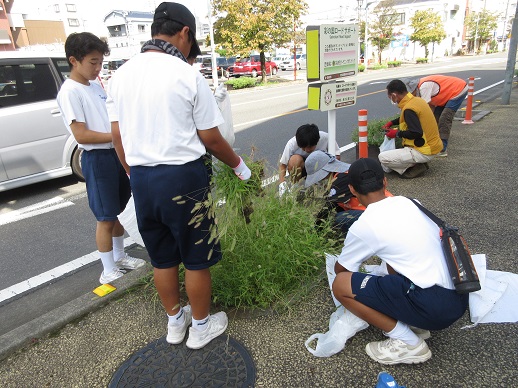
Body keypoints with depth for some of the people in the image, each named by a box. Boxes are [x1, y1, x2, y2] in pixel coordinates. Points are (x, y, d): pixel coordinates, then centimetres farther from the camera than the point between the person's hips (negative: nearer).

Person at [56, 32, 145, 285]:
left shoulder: (95, 85, 12)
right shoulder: (69, 91, -13)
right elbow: (81, 135, -19)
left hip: (115, 153, 8)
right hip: (96, 159, -8)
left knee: (120, 210, 17)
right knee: (106, 218, 0)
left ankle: (119, 257, 35)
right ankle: (108, 272, 15)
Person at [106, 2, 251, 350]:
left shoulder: (121, 76, 5)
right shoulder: (188, 76, -11)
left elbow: (118, 137, 9)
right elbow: (211, 139, -8)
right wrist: (239, 165, 9)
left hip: (141, 178, 6)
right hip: (183, 177, -6)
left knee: (163, 257, 20)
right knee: (196, 259, 12)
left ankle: (175, 321, 38)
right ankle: (201, 326, 30)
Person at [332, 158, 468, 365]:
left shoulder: (363, 226, -9)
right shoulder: (409, 202, 9)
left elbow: (340, 269, 10)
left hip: (435, 307, -8)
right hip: (460, 295, 8)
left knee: (341, 285, -7)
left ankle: (409, 343, 1)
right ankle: (414, 323, 16)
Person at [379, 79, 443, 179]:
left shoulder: (409, 109, -23)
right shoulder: (417, 100, 6)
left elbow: (417, 133, -28)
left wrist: (397, 134, -12)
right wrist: (392, 122, 21)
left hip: (424, 152, -10)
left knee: (382, 157, -15)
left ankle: (414, 169, -7)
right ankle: (418, 164, 12)